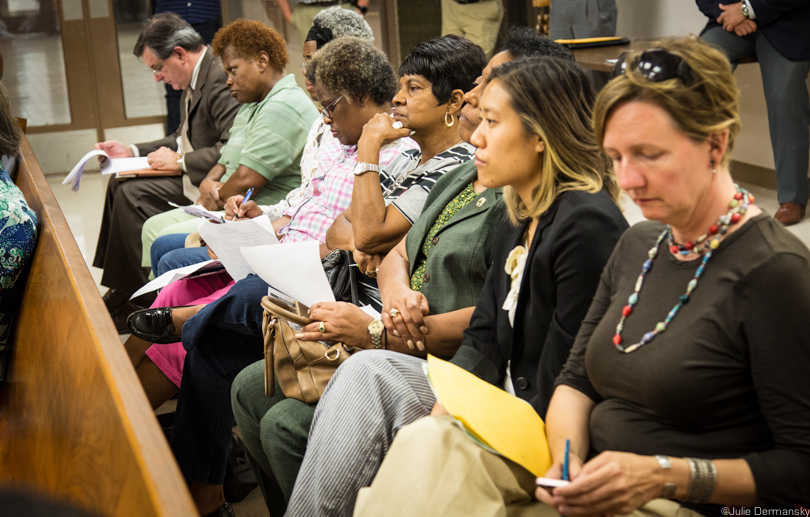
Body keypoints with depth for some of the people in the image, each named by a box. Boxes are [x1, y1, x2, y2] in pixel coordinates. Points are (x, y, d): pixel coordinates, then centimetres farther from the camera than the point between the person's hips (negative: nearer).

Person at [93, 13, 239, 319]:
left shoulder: (220, 78, -22)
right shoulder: (197, 78, 12)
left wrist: (180, 162, -21)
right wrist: (133, 152, 14)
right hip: (193, 175, 11)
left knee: (133, 193, -17)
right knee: (119, 183, 10)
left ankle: (129, 297, -3)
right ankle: (114, 278, 15)